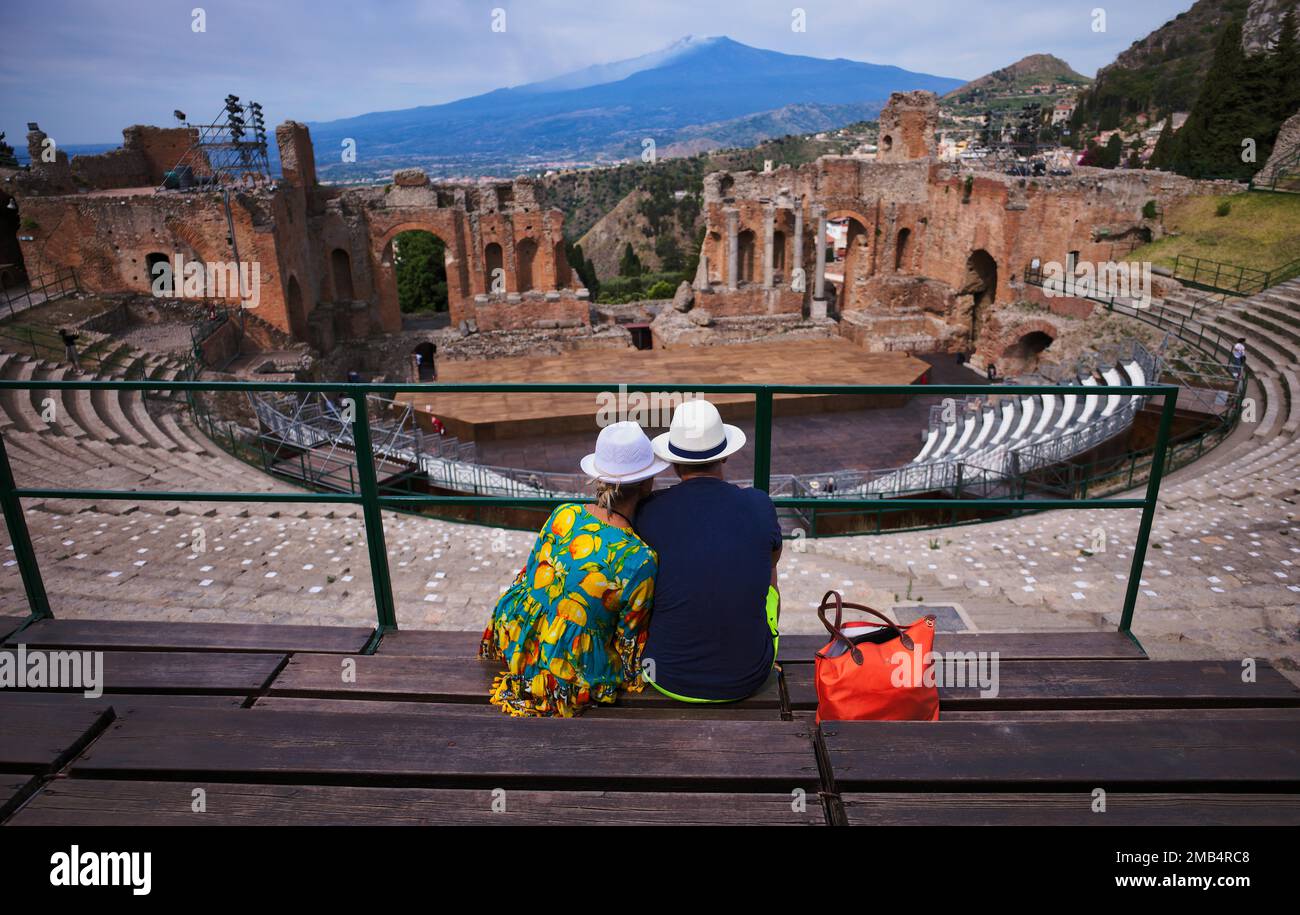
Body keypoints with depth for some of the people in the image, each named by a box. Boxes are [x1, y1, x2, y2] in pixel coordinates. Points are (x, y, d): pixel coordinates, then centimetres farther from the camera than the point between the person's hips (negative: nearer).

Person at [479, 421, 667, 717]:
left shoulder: (564, 513, -11)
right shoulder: (639, 559, -25)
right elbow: (629, 640, -12)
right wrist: (630, 676, 11)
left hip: (513, 640, 5)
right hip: (570, 678, -4)